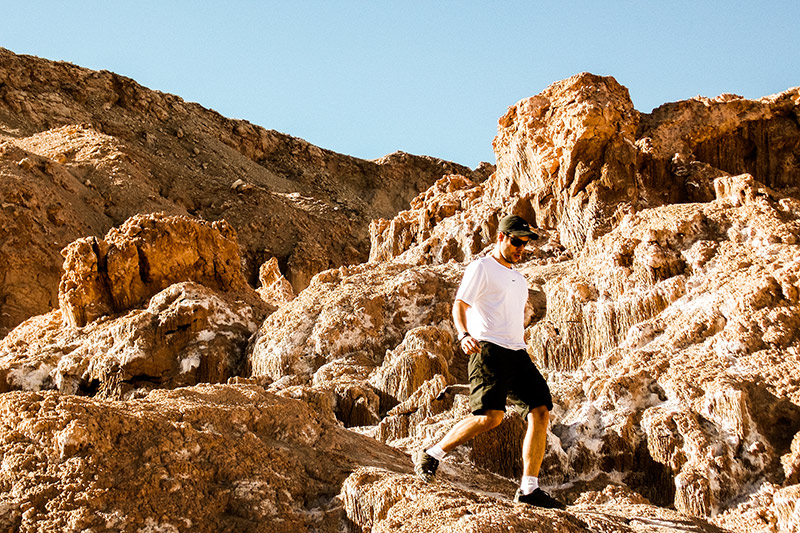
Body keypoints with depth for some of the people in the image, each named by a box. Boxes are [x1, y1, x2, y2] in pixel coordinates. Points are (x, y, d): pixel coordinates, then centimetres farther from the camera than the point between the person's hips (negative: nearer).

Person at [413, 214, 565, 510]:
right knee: (491, 415, -23)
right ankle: (431, 455, -7)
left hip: (517, 353, 8)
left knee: (540, 412, -5)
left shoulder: (518, 278, 26)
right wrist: (464, 335, -24)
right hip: (488, 349, -8)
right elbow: (459, 306, -7)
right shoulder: (481, 267, 1)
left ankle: (529, 488, -2)